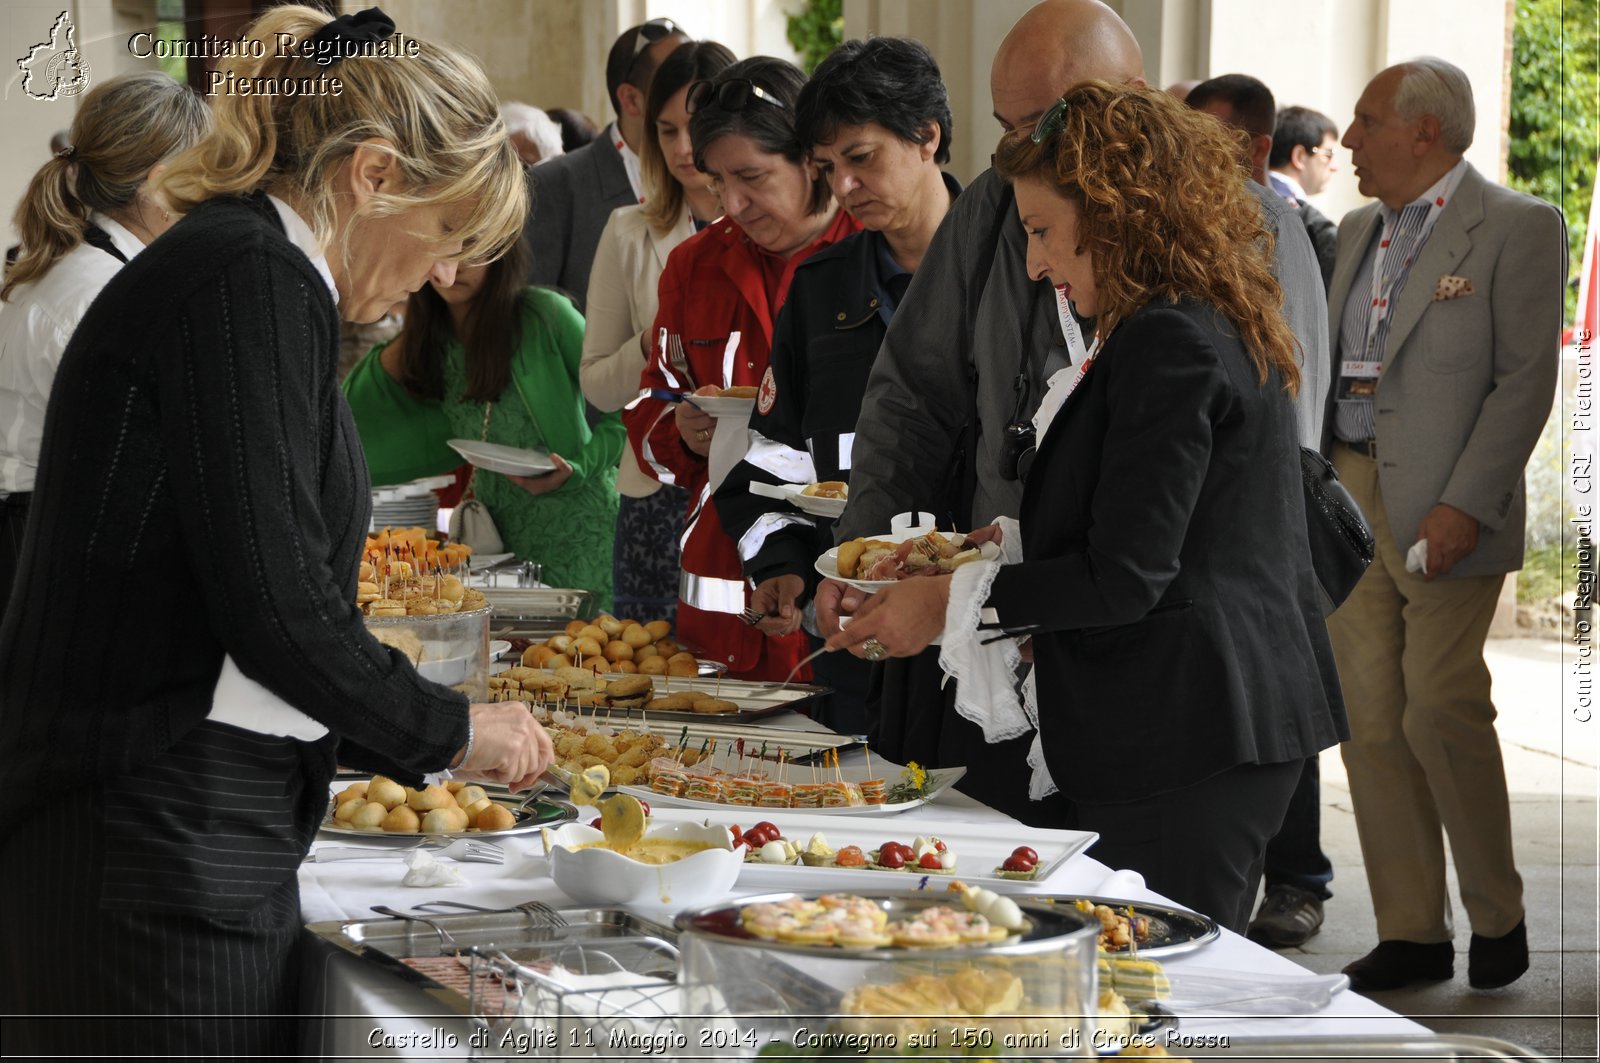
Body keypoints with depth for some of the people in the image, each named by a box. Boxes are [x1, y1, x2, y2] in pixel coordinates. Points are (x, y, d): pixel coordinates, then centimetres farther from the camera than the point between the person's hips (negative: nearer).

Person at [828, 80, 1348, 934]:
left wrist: (950, 601, -10)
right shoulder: (1225, 332, 16)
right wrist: (1010, 547, 20)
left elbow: (1124, 578, -19)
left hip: (1181, 745, -11)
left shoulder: (1169, 344, -16)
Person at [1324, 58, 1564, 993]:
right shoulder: (1359, 231, 16)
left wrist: (1464, 506, -18)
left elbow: (1526, 379, -10)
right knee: (1371, 722, 4)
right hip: (1349, 496, 7)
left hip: (1443, 508, -7)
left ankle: (1498, 913, 10)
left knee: (1440, 712, -9)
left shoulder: (1519, 229, -5)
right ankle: (1412, 933, 12)